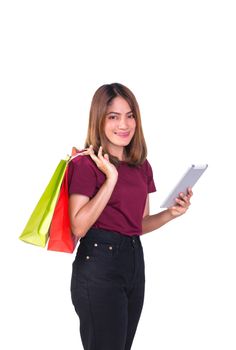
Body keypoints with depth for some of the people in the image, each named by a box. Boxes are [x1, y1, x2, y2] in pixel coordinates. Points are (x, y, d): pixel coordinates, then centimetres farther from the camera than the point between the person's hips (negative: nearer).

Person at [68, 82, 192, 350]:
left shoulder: (142, 166, 11)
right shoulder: (86, 163, -10)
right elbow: (79, 227, -18)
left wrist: (170, 213, 1)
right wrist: (111, 178, -21)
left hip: (134, 259, 7)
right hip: (98, 263, -7)